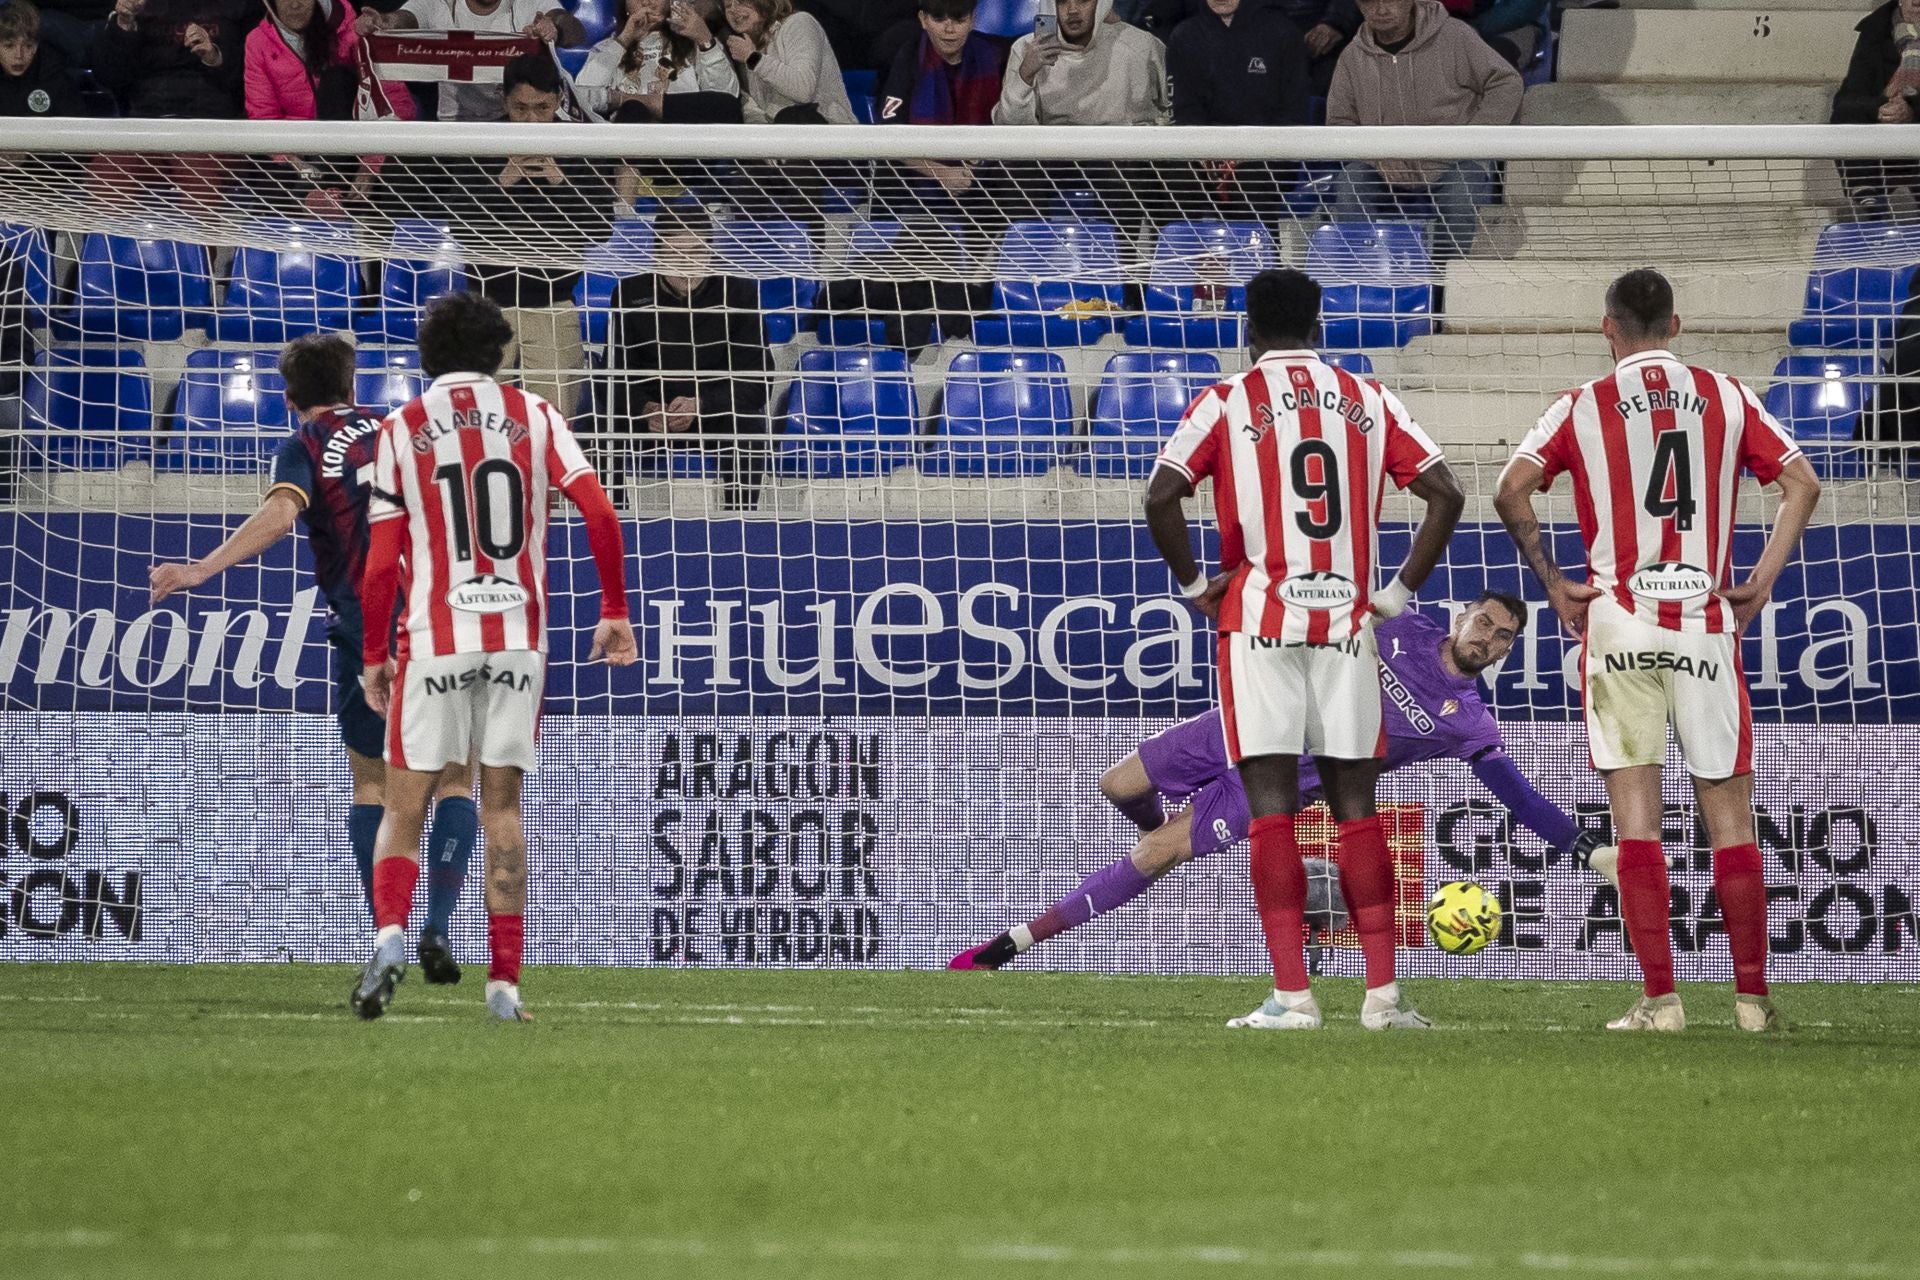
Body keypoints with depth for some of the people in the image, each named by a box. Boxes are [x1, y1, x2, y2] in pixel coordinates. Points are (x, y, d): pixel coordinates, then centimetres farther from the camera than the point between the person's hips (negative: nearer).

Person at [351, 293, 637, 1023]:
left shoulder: (401, 429, 2)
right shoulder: (532, 416, 6)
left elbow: (382, 560, -2)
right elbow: (599, 511, -5)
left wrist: (373, 654, 7)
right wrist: (615, 611, 2)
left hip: (434, 640, -2)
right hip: (518, 634, 2)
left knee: (404, 806, 3)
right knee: (501, 805, 10)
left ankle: (389, 933, -23)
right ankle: (505, 980, 5)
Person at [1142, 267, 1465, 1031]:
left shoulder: (1228, 403, 1)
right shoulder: (1368, 402, 9)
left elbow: (1161, 496, -11)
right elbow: (1445, 494, 3)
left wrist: (1195, 586, 2)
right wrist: (1400, 592, 9)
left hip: (1260, 623, -2)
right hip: (1347, 624, 2)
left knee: (1271, 808, -3)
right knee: (1356, 808, 7)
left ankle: (1291, 994, -8)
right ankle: (1382, 992, 2)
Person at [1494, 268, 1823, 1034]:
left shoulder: (1583, 407, 3)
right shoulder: (1726, 398, 8)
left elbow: (1512, 490, -8)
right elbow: (1802, 485, 3)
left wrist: (1551, 582, 1)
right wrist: (1763, 581, 5)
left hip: (1618, 621, -1)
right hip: (1706, 621, 1)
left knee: (1636, 811, -1)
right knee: (1728, 812, 6)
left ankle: (1660, 999, -7)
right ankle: (1752, 998, 6)